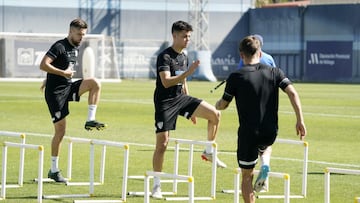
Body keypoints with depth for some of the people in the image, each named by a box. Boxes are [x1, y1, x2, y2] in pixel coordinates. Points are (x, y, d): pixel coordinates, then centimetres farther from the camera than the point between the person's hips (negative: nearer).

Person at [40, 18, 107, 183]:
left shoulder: (75, 48, 12)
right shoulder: (59, 46, -14)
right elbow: (43, 65, -24)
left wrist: (49, 79, 31)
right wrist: (63, 73, -22)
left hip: (68, 87, 7)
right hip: (55, 92, -7)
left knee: (94, 83, -18)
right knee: (60, 131, -6)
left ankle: (90, 120, -12)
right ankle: (54, 170, 5)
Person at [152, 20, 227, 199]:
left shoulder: (184, 57, 12)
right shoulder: (164, 57, -14)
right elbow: (166, 82, -27)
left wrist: (191, 109, 24)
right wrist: (188, 72, -35)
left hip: (181, 98, 7)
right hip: (165, 102, -7)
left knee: (215, 114, -8)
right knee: (162, 144, -7)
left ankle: (209, 152, 10)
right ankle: (156, 186, 2)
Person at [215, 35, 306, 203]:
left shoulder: (235, 77, -6)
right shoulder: (274, 73, 2)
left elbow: (223, 105, 2)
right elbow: (292, 93, -10)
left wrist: (216, 105, 26)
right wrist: (300, 120, -8)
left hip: (248, 133, -3)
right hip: (270, 132, 3)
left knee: (247, 176, 10)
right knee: (266, 146, 38)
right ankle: (265, 164, 8)